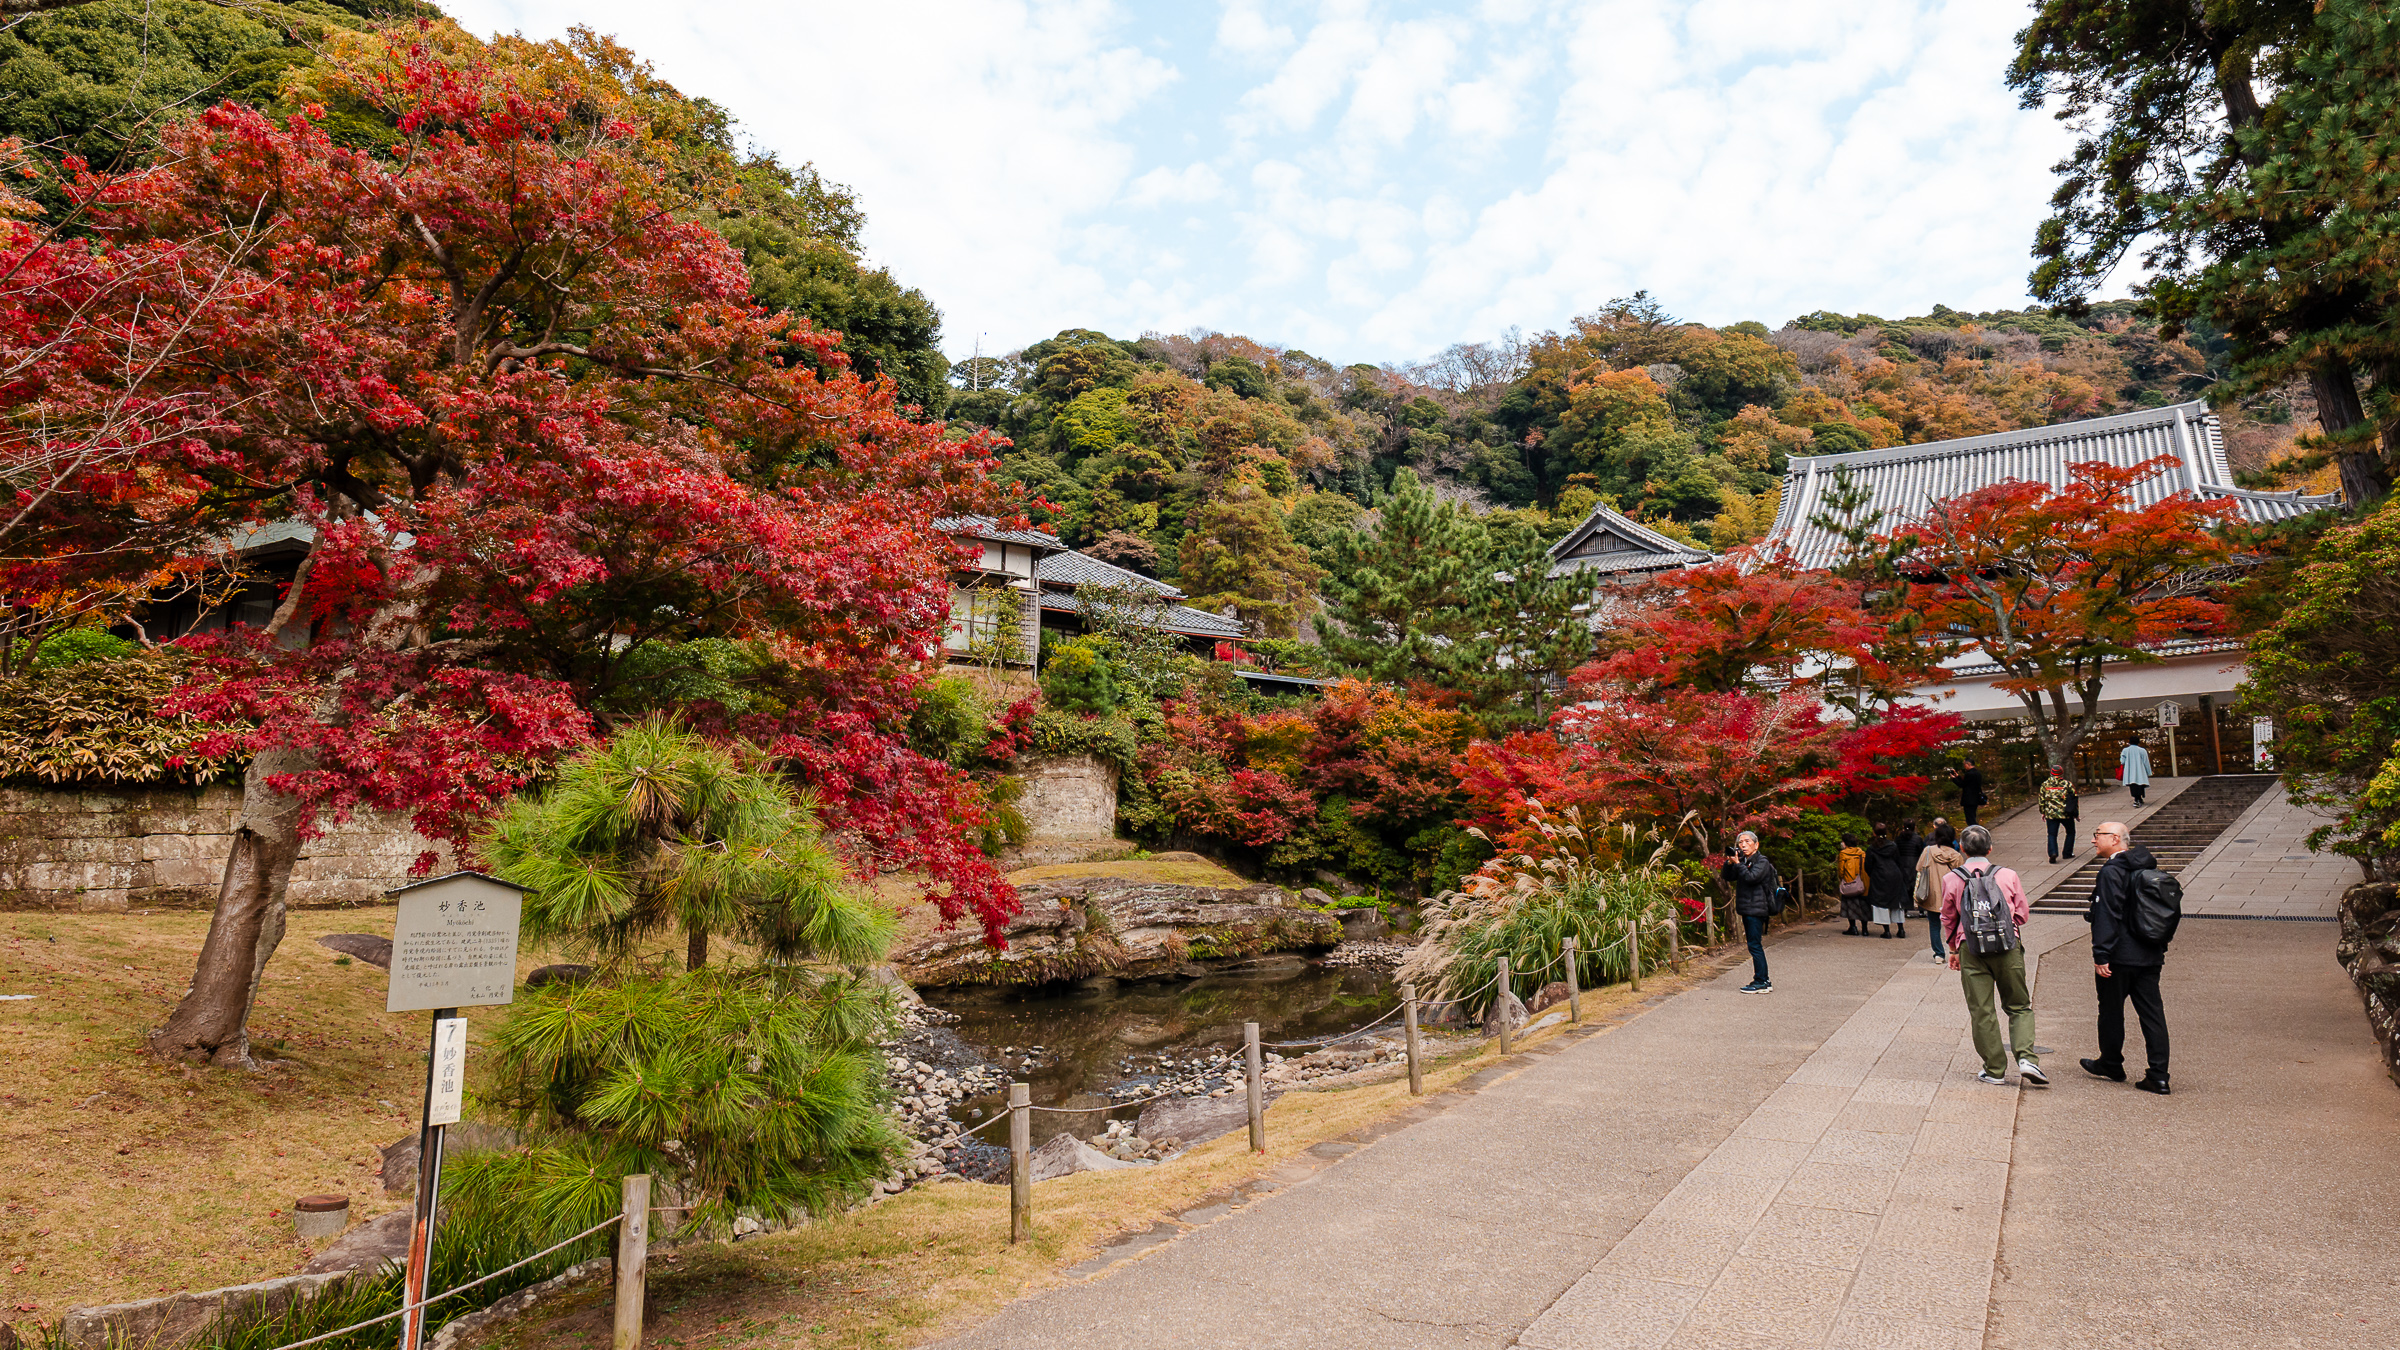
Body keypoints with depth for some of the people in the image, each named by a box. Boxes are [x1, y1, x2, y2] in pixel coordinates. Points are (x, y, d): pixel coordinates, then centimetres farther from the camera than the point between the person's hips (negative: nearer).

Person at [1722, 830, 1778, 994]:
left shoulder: (1762, 862, -8)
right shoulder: (1744, 861, 15)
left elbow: (1751, 877, -23)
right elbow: (1729, 877, 13)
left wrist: (1737, 863, -15)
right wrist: (1729, 863, -2)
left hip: (1756, 908, -9)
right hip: (1746, 909, 9)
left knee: (1755, 945, -9)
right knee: (1755, 945, 12)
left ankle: (1760, 982, -5)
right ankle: (1764, 981, 18)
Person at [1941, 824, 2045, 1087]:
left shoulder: (1951, 879, -1)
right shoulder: (2009, 875, -1)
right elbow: (2023, 915, 9)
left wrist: (1954, 949, 25)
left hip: (1971, 951, -1)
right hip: (2008, 948, 1)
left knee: (1982, 1012, 6)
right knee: (2019, 1006, 14)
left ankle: (1995, 1070, 10)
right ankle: (2026, 1058, -2)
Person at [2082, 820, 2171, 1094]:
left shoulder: (2112, 872, -16)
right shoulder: (2148, 867, 9)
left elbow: (2107, 916, -20)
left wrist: (2101, 955, -18)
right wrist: (2159, 949, 23)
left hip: (2119, 957, -7)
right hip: (2150, 956, 7)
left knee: (2111, 1010, 9)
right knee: (2152, 1013, 7)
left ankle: (2111, 1066, 24)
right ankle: (2158, 1076, 5)